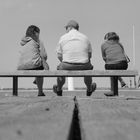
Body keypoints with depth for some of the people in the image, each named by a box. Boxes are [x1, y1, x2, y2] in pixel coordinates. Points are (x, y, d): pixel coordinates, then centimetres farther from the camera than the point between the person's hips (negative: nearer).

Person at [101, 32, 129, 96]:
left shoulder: (103, 45, 16)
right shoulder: (119, 44, 23)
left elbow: (104, 58, 19)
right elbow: (124, 55, 21)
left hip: (110, 65, -2)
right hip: (123, 65, 2)